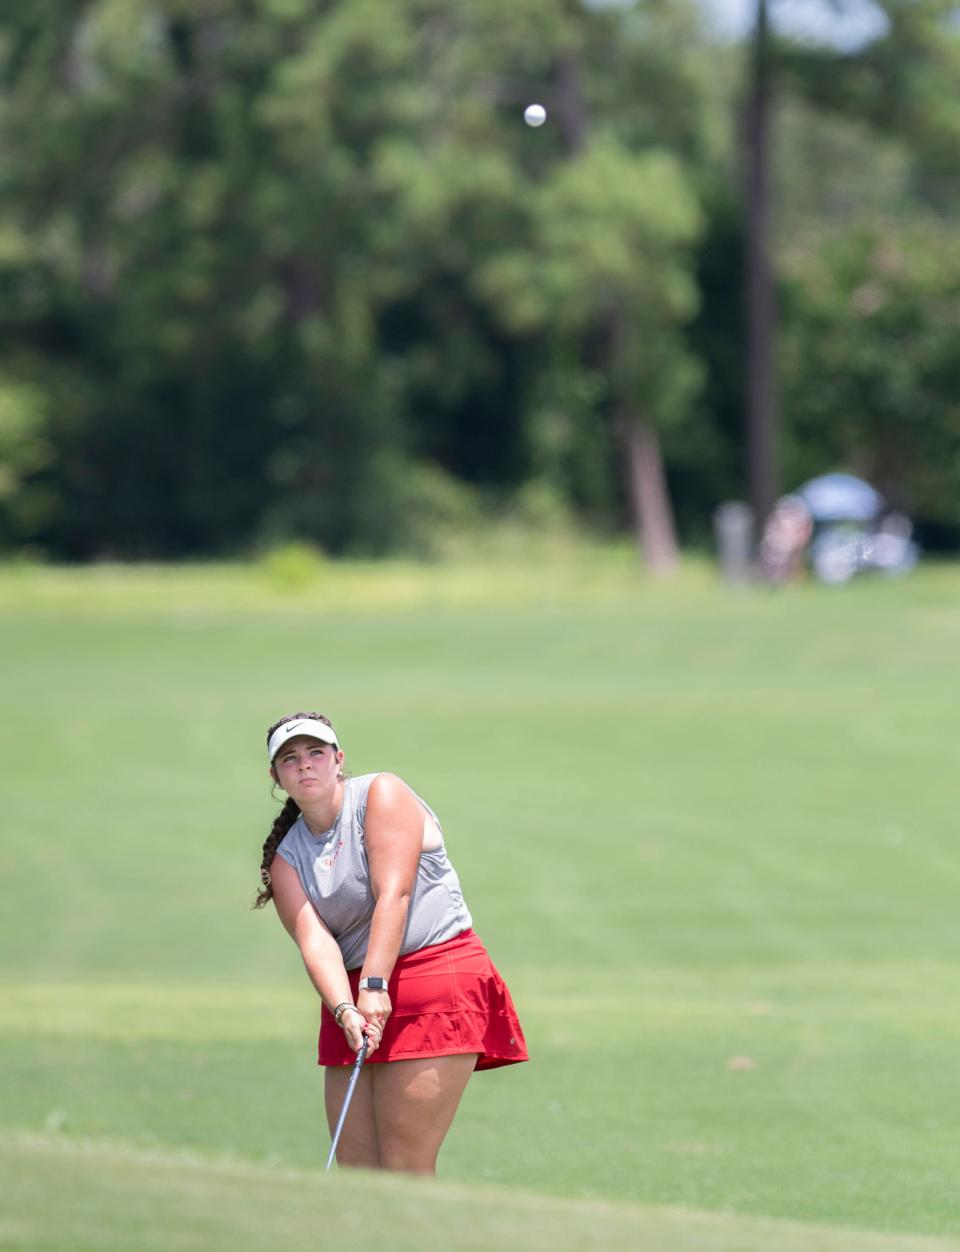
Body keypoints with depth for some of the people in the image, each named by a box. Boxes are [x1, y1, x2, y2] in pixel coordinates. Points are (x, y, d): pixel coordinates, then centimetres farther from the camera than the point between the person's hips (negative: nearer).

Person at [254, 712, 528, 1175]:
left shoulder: (382, 794, -1)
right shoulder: (286, 860, 11)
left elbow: (393, 895, -12)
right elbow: (314, 941, -4)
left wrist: (375, 986, -22)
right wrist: (345, 1009, -23)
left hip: (438, 980, -6)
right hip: (354, 997, 6)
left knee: (405, 1171, -13)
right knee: (356, 1168, -1)